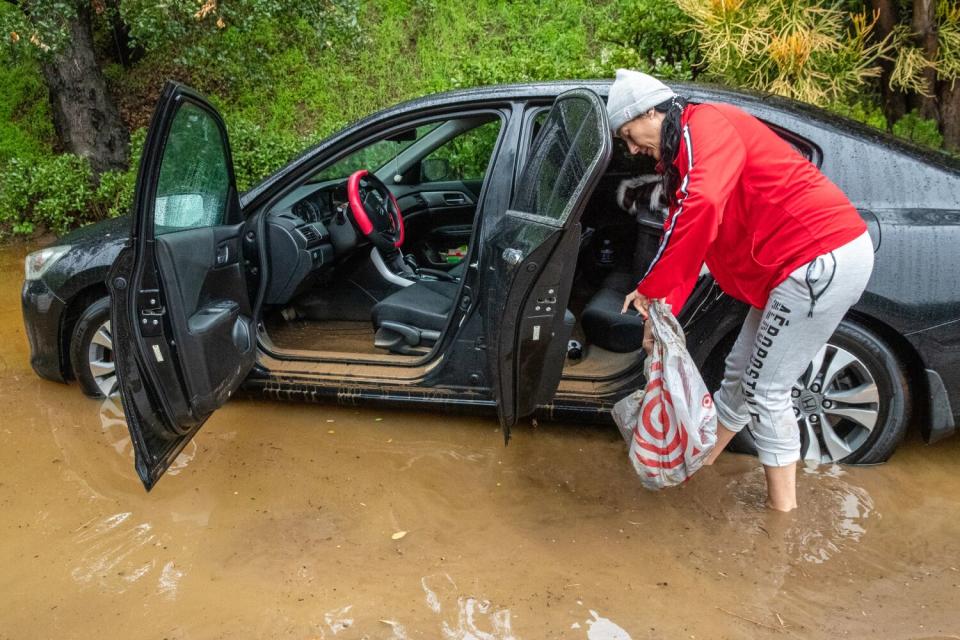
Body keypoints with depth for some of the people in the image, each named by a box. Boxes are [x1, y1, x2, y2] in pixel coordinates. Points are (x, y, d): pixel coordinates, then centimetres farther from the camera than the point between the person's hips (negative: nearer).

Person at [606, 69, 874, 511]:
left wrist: (650, 288, -26)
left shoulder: (705, 125, -13)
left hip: (823, 258, -10)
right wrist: (662, 308, 3)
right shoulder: (682, 154, 18)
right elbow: (686, 239, 15)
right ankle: (701, 457, 37)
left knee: (765, 391, -2)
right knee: (740, 372, 19)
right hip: (814, 258, 10)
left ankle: (782, 508, 13)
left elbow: (701, 207, -32)